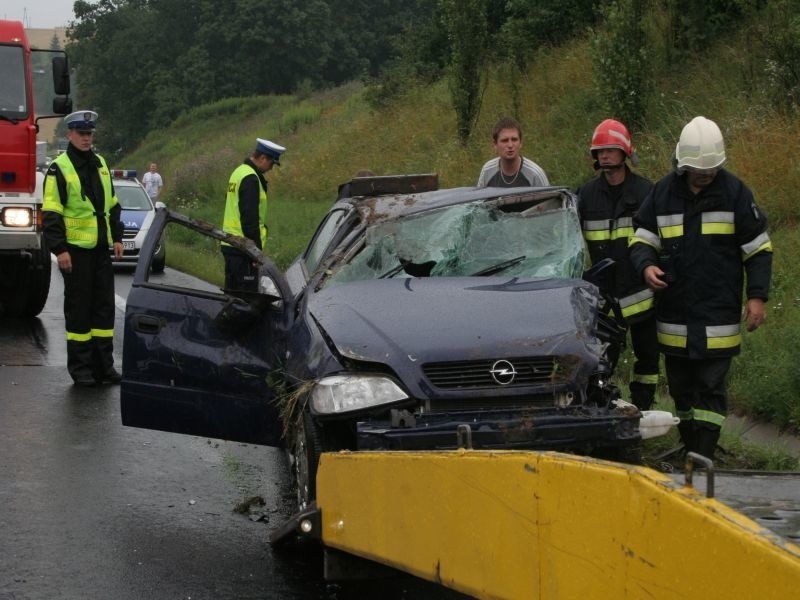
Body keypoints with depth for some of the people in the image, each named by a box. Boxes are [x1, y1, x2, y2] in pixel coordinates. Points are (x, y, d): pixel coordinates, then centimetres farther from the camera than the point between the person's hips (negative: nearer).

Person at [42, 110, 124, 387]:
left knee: (104, 306, 7)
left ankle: (103, 364, 14)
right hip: (75, 249, -6)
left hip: (100, 249, 6)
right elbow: (51, 213, -11)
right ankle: (80, 368, 6)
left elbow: (112, 205, 20)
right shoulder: (59, 169, -7)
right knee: (78, 308, -1)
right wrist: (60, 249, -16)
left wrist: (117, 237, 14)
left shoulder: (100, 164, 13)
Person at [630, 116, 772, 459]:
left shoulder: (734, 192, -3)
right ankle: (688, 447, 28)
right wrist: (646, 266, -13)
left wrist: (757, 295, -7)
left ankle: (703, 456, -3)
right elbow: (642, 239, 10)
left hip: (718, 316, -3)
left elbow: (758, 248, 1)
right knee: (680, 386, 14)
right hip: (674, 315, 3)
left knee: (711, 387, -3)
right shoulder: (663, 193, 3)